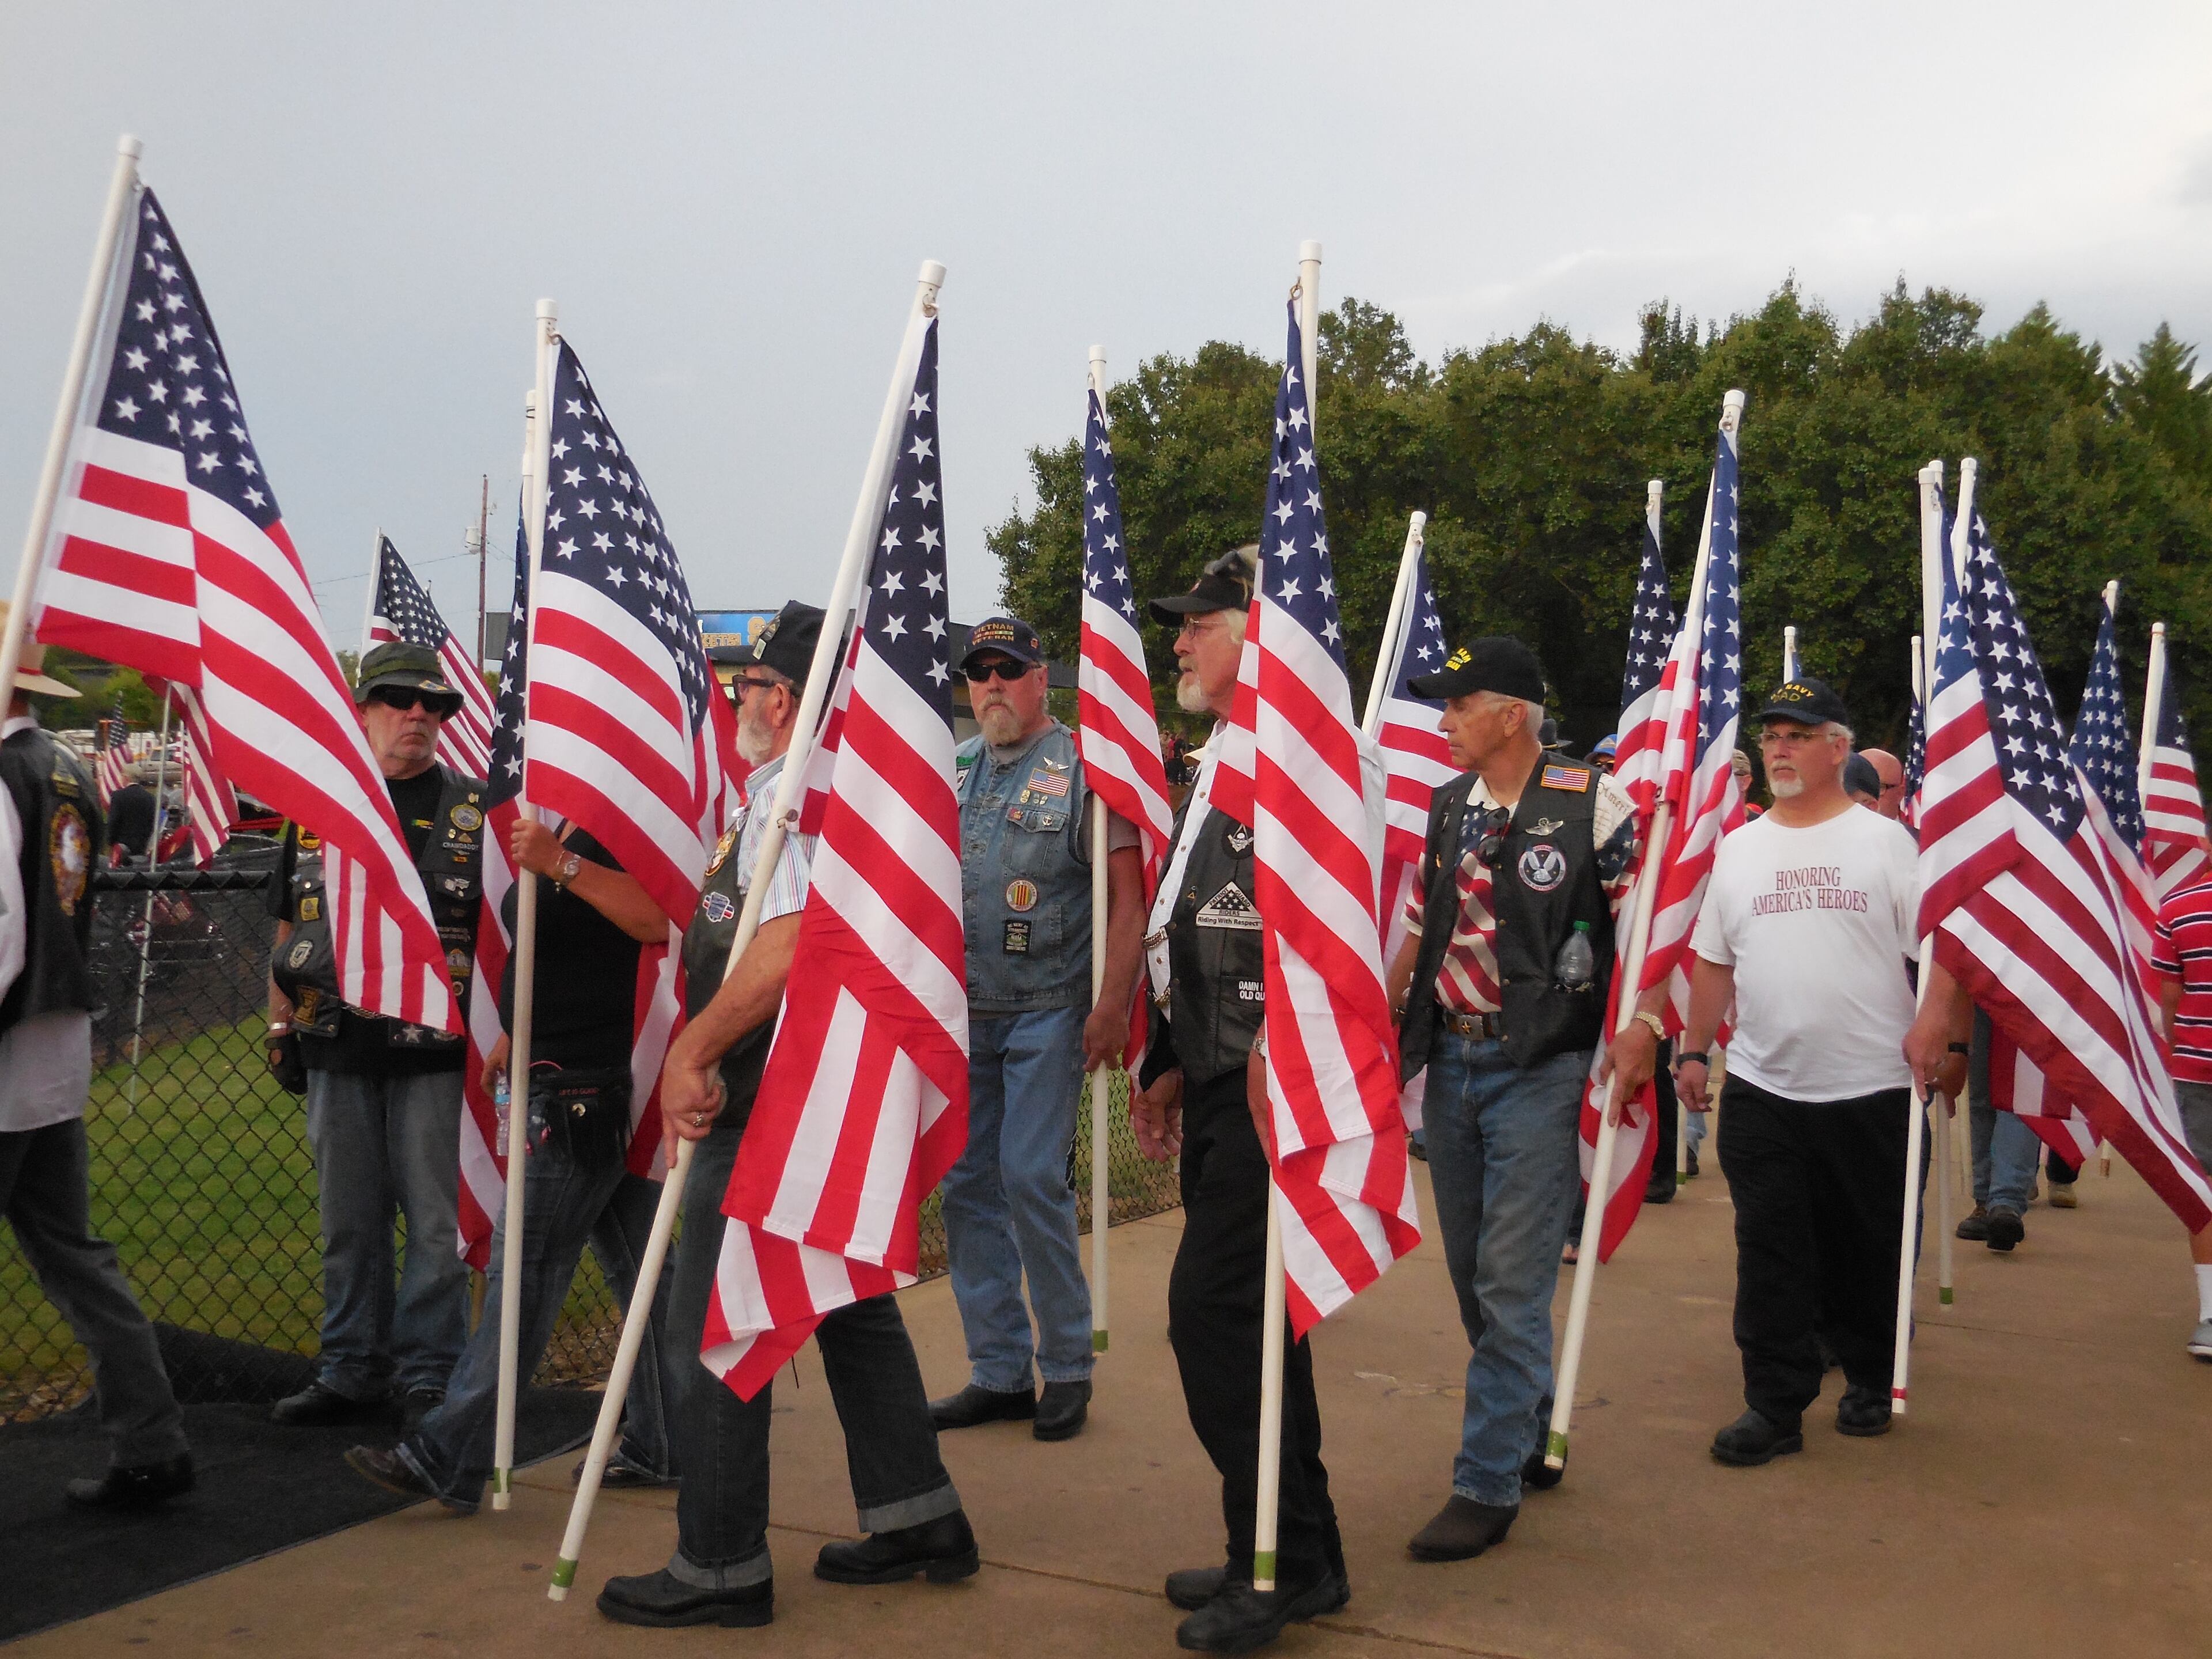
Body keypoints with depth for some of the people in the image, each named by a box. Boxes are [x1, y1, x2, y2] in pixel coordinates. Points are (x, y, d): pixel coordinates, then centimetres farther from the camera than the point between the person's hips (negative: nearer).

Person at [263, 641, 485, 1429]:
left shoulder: (475, 811, 4)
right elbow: (289, 926, 17)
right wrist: (280, 1026, 12)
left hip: (436, 1051, -3)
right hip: (337, 1048, 3)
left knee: (436, 1222, 0)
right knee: (348, 1222, 11)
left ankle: (429, 1374, 10)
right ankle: (351, 1371, 22)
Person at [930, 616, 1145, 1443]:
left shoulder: (1084, 767, -4)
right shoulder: (949, 770, 13)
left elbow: (1128, 897, -8)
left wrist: (1113, 1005, -16)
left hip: (1047, 1012, -6)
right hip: (959, 1012, 6)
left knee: (1032, 1178, -10)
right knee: (965, 1183, 7)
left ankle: (1067, 1369, 6)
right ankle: (999, 1373, 18)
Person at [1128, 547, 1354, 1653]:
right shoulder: (1220, 763, 17)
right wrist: (1171, 1064, 24)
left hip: (1275, 1092, -10)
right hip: (1221, 1090, 10)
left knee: (1216, 1312, -8)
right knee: (1245, 1314, 15)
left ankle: (1284, 1562, 6)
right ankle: (1292, 1555, 27)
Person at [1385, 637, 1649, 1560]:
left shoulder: (1592, 806, -10)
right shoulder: (1446, 807, 9)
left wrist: (1642, 1028, -17)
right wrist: (1383, 1022, 12)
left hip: (1539, 1067, -7)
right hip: (1450, 1060, 7)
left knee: (1512, 1279, -6)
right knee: (1472, 1270, 14)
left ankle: (1488, 1485, 3)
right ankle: (1529, 1432, 33)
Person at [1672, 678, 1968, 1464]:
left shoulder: (1886, 839, 0)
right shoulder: (1738, 848, 11)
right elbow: (1713, 960, 16)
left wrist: (1938, 1024, -21)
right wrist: (1693, 1050, 12)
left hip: (1871, 1085, -2)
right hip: (1761, 1087, 2)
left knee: (1869, 1247, 9)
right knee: (1771, 1251, 1)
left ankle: (1872, 1382, 30)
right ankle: (1775, 1405, 9)